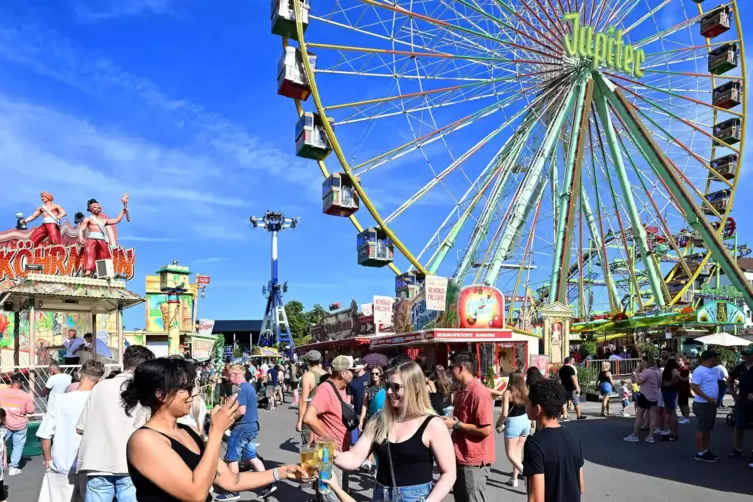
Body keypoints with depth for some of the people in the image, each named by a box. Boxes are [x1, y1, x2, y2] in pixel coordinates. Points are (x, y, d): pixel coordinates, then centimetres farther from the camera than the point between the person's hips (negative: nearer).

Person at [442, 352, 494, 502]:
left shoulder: (479, 393, -20)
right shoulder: (461, 392, 9)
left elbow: (486, 429, -24)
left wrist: (456, 424, -19)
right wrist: (449, 421, 5)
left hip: (474, 461, -9)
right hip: (461, 458, 9)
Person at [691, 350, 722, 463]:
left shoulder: (715, 370, 11)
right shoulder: (699, 371, -17)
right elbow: (694, 387, -23)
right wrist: (708, 398, -27)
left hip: (712, 404, 10)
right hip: (703, 404, -9)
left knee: (708, 429, 15)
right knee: (701, 429, -4)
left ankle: (705, 451, 24)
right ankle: (699, 453, 0)